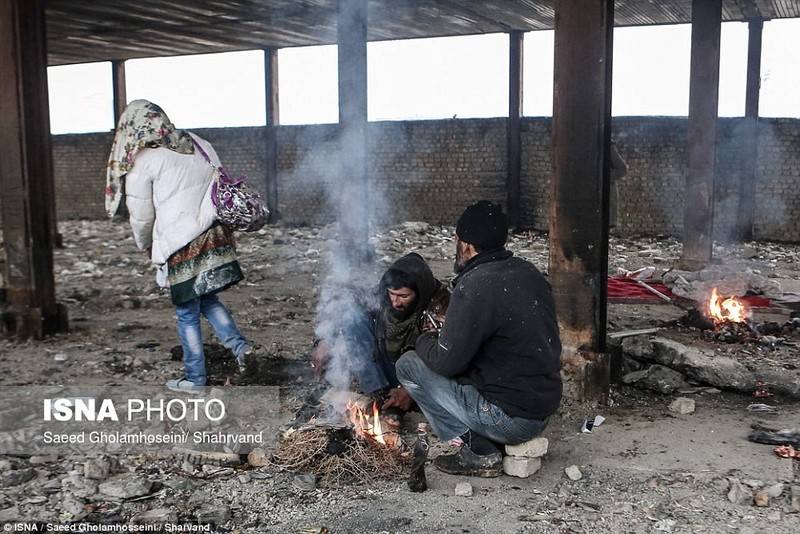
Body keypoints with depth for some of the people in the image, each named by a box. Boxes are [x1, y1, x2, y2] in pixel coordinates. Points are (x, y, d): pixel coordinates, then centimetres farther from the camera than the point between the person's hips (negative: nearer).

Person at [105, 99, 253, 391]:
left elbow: (141, 216, -2)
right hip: (215, 236, 6)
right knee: (209, 300, 22)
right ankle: (239, 345, 6)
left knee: (187, 314, 8)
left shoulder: (142, 162, -8)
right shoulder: (199, 145, 8)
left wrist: (146, 246, 16)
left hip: (181, 246, -5)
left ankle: (195, 378, 19)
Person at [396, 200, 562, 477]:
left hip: (511, 419, -9)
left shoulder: (475, 286, -20)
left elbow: (446, 362, -17)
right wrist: (445, 336, 19)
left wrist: (425, 340, 5)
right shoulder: (529, 272, 6)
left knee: (409, 365, 0)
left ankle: (479, 452, -1)